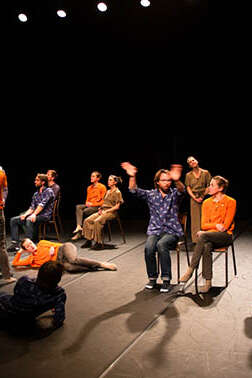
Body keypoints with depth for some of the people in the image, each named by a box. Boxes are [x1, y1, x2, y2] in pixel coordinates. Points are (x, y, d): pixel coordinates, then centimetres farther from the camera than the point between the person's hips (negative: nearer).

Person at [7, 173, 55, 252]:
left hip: (45, 215, -8)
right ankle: (15, 244, -11)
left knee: (29, 220, -37)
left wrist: (34, 214, -28)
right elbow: (32, 207, 11)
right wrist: (25, 214, -7)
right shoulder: (36, 194, 18)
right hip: (36, 215, 8)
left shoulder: (48, 191, -5)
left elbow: (42, 204, -18)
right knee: (14, 220, -3)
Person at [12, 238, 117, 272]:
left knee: (73, 260, -37)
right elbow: (14, 263, 25)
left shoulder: (42, 243, 20)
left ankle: (102, 264, -30)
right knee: (68, 267, -37)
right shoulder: (31, 259, 22)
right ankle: (95, 268, -32)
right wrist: (19, 252, 20)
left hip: (64, 249, -1)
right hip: (60, 261, 1)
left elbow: (55, 244, 19)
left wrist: (52, 248, -1)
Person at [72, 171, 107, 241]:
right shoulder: (89, 188, 17)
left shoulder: (102, 187, -5)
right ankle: (79, 226, -37)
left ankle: (79, 234, -19)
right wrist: (87, 203, 0)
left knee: (84, 212, -29)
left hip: (97, 207, -7)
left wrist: (92, 204, -14)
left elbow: (103, 201, -9)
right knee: (78, 207, -21)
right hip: (89, 206, 7)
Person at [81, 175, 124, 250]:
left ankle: (99, 243, -26)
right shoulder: (108, 191, 20)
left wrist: (106, 211, -15)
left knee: (97, 221, -33)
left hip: (111, 212, -8)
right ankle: (88, 241, -9)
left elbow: (117, 206, -10)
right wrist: (100, 209, 4)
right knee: (87, 220, -12)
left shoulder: (117, 192, -4)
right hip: (103, 211, 8)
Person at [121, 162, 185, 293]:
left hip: (172, 231, -2)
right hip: (154, 230, 2)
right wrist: (132, 177, -23)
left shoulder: (174, 193, 3)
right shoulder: (151, 194, 9)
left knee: (161, 244, -33)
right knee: (148, 247, -28)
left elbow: (181, 190, -22)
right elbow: (134, 191, -4)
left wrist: (177, 180, -45)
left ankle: (166, 279, -22)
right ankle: (152, 278, -7)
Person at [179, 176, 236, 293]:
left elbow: (226, 226, -8)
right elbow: (203, 225, 9)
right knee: (206, 247, -34)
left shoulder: (230, 202, -1)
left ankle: (190, 270, -30)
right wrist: (216, 225, -11)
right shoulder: (206, 202, 13)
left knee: (203, 236, -34)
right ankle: (208, 282, -29)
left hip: (225, 236, -3)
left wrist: (206, 231, -9)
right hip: (209, 236, 3)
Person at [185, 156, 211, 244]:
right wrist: (195, 198, -8)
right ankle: (196, 240, 5)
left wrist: (202, 197, -10)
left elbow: (208, 186, 1)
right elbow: (188, 188, 5)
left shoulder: (205, 173, 2)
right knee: (195, 220, 1)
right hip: (194, 198, 1)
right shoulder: (188, 175, 6)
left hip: (204, 198, -1)